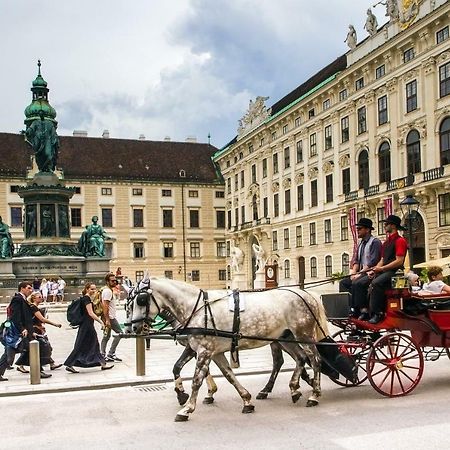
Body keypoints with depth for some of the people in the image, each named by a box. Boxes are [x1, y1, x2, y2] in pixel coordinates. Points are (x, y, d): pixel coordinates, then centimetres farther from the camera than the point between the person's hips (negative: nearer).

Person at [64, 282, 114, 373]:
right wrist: (101, 322, -23)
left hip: (87, 325, 10)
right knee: (81, 346, -4)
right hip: (87, 325, -10)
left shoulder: (85, 298, 14)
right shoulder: (87, 298, -15)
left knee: (94, 345, 10)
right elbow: (90, 313, -22)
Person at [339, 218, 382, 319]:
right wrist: (353, 273, -1)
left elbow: (373, 262, -18)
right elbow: (356, 260, 17)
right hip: (361, 273, 9)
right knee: (343, 283, -2)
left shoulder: (375, 242, -9)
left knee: (357, 283, -32)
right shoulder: (360, 243, 19)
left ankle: (364, 311, -25)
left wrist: (359, 274, -19)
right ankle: (350, 308, -7)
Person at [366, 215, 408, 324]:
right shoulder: (386, 242, 23)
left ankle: (377, 313, -28)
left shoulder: (400, 240, -6)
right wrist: (374, 270, 4)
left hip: (394, 271, -9)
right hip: (384, 271, 9)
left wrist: (381, 268, -17)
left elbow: (399, 261, -15)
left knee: (376, 283, -32)